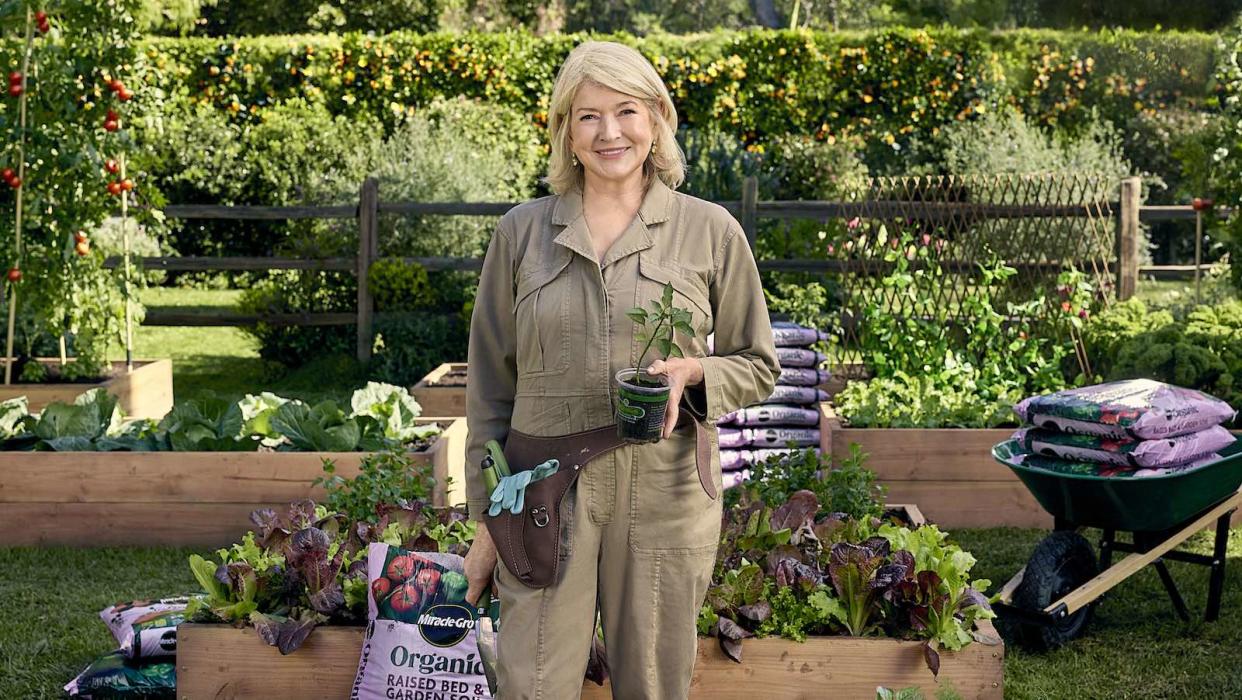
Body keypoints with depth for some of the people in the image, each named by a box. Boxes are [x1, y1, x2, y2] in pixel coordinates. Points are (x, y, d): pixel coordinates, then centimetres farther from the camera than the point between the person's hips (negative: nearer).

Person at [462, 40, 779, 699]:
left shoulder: (710, 231, 3)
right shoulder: (521, 231, 5)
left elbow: (757, 365, 10)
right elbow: (490, 385, 9)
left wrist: (691, 371, -12)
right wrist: (486, 520, 6)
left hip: (665, 498, 0)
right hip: (545, 497, 0)